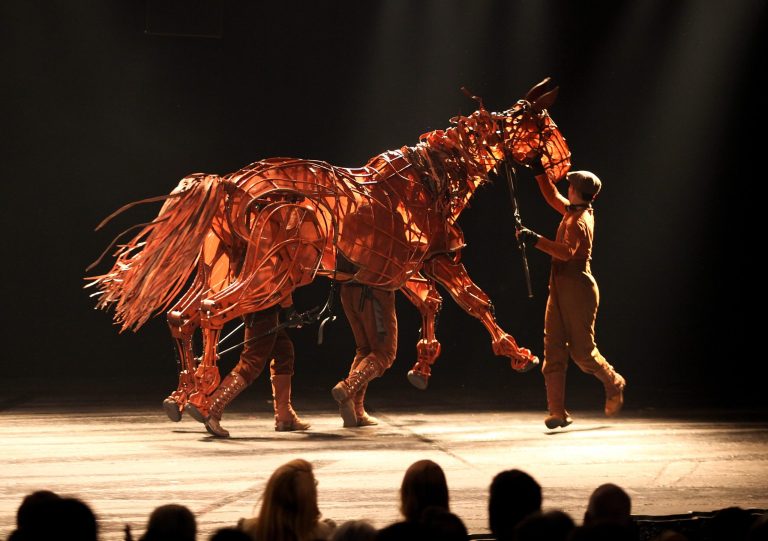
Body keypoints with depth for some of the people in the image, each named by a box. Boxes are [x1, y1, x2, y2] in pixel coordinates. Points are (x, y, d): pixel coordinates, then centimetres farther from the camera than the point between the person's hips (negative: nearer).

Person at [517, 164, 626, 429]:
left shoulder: (578, 220, -16)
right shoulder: (574, 212, 12)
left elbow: (567, 251, -32)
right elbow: (553, 197, 32)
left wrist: (535, 240, -37)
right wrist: (539, 172, 29)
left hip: (578, 289, -9)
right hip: (560, 288, 9)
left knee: (582, 351, -1)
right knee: (553, 349, -1)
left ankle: (613, 384, 27)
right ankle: (557, 411, -5)